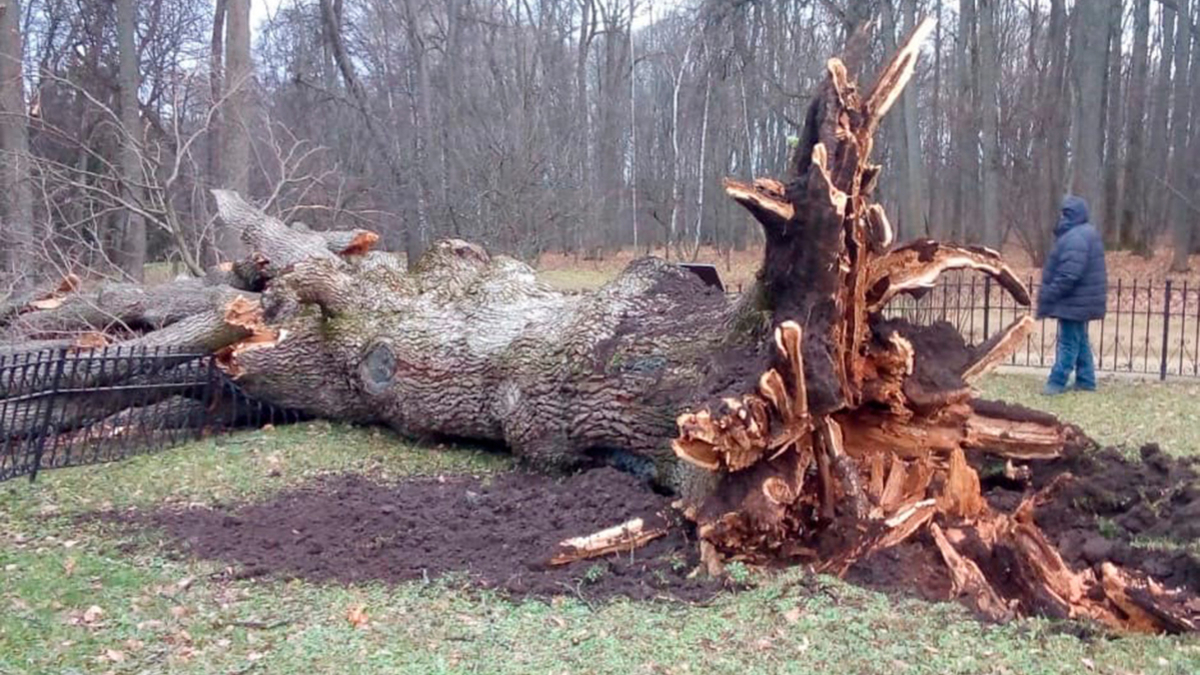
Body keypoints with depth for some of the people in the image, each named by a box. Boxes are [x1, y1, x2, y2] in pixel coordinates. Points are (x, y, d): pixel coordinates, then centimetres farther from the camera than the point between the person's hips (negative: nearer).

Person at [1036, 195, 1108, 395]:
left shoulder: (1075, 238, -20)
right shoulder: (1087, 233, 15)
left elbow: (1069, 275, -27)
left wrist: (1048, 297, -22)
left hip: (1074, 301, -11)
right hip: (1082, 300, 11)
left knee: (1068, 343, -5)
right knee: (1080, 341, 16)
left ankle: (1057, 382, -2)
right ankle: (1086, 381, 22)